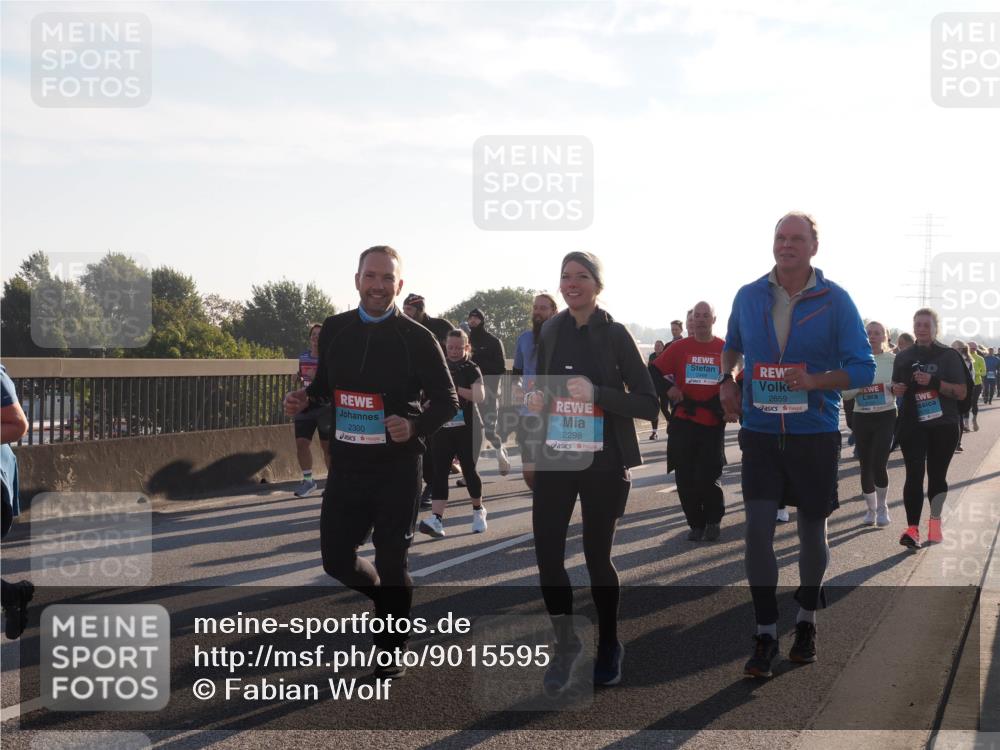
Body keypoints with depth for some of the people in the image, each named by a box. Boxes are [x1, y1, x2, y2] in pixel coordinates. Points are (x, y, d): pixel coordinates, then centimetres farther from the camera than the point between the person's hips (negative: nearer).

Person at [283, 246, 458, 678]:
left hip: (397, 470, -4)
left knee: (391, 563, 3)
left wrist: (415, 426, -24)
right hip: (346, 465, 4)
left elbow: (446, 400, -5)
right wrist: (305, 398, -3)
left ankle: (392, 651, 20)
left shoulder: (417, 338, -7)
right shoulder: (334, 330, 5)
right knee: (336, 559, 8)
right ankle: (388, 598, 38)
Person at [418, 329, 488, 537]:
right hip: (442, 427, 4)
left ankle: (479, 510, 25)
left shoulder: (471, 369, -3)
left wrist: (456, 388, -27)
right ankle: (436, 517, -14)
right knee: (439, 471, -6)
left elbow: (480, 396, -19)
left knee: (468, 469, 2)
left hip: (467, 428, -4)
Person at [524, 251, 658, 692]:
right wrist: (536, 400, -1)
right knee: (547, 553, -5)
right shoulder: (551, 332, 7)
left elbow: (648, 404, -9)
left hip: (603, 464, -3)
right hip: (554, 460, 3)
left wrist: (596, 393, -21)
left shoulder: (614, 334, -7)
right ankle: (565, 642, 18)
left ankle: (609, 646, 28)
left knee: (597, 556, 5)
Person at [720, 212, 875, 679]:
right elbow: (732, 344, 23)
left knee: (812, 532, 11)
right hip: (760, 433, 1)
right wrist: (726, 380, 4)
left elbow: (862, 369, -7)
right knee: (757, 529, -8)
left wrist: (813, 380, -23)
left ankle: (805, 621, 34)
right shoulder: (749, 296, 3)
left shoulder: (835, 302, -6)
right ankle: (765, 636, 1)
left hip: (815, 434, -1)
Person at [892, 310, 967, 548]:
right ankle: (912, 528, -14)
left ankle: (934, 521, 28)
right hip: (913, 424, 1)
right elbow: (896, 387, 20)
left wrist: (934, 382, -21)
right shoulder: (903, 357, 8)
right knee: (914, 475, -10)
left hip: (944, 425, -1)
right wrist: (896, 388, -4)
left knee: (937, 475, 9)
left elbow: (961, 392, -7)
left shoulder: (949, 355, -2)